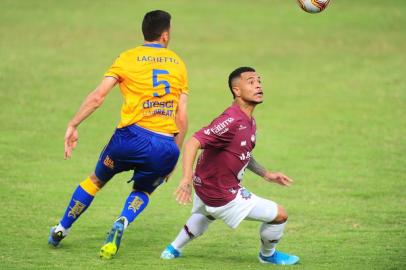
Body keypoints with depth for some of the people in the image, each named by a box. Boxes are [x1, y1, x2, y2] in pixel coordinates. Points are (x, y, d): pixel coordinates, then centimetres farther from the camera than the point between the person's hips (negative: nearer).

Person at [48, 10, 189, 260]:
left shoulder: (128, 58, 5)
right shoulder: (178, 63, 11)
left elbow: (97, 97, -5)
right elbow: (182, 117, 8)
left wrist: (73, 126, 0)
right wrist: (174, 155, 15)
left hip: (133, 136, -1)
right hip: (166, 146, 1)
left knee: (96, 180, 23)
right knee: (143, 191, 25)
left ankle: (61, 230, 32)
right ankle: (122, 223, -5)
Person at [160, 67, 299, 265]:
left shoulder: (249, 122, 2)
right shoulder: (232, 121, -29)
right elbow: (193, 143, -36)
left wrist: (265, 174, 15)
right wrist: (186, 178, -46)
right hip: (222, 195, -10)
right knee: (279, 215, -1)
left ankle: (173, 250, 54)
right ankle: (268, 255, 27)